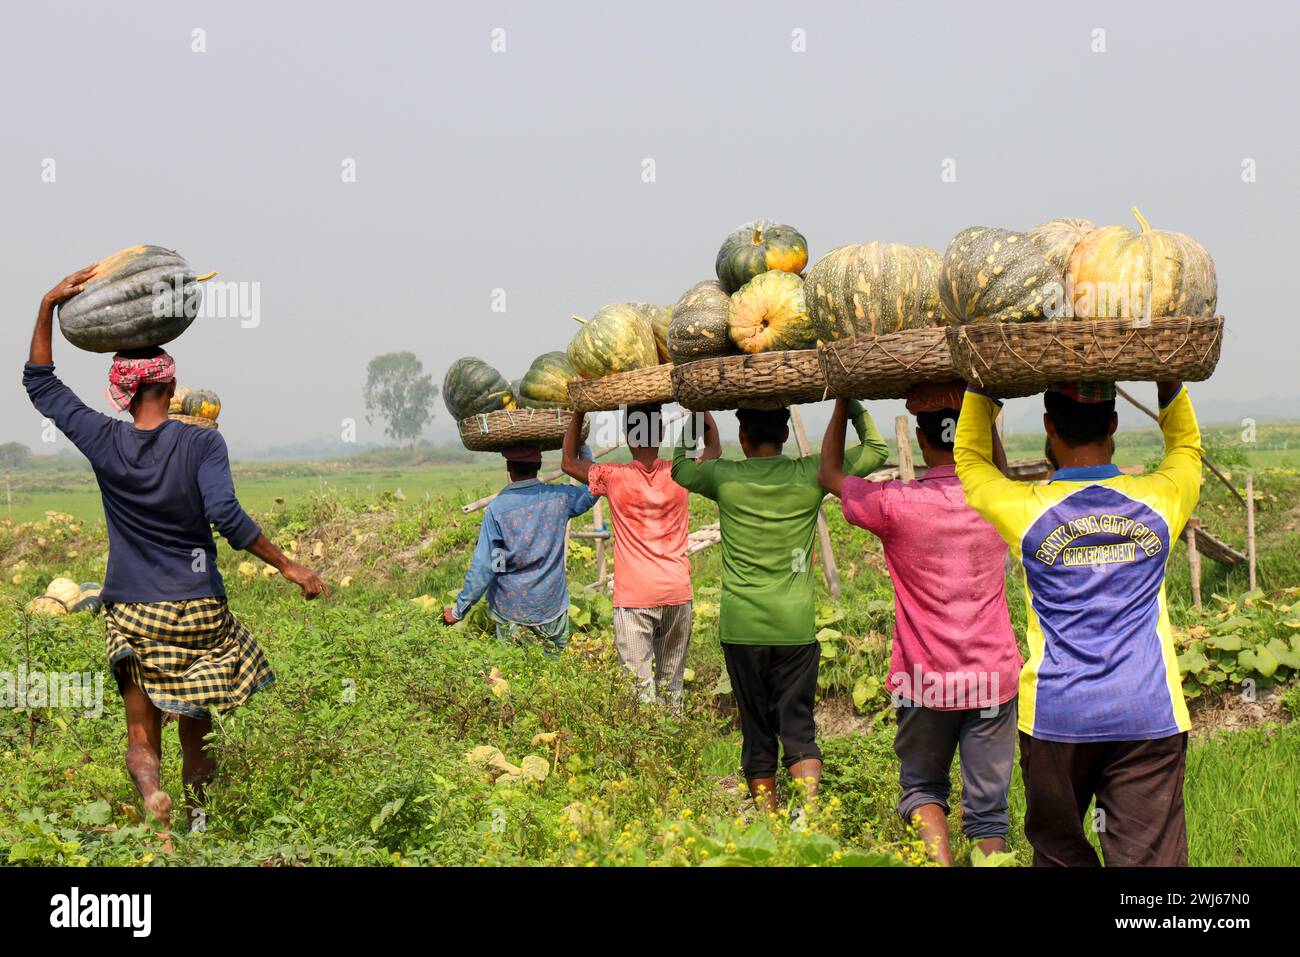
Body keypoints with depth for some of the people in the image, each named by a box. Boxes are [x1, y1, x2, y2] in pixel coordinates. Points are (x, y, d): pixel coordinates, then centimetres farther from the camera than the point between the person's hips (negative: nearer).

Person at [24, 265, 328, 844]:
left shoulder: (103, 442, -3)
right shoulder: (202, 443, -11)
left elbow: (40, 385, 9)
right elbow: (227, 517, -21)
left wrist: (49, 306, 4)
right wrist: (289, 567, -15)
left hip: (132, 612, 1)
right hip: (198, 610, -1)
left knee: (141, 732, 6)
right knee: (196, 729, 17)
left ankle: (150, 792, -24)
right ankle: (198, 822, 20)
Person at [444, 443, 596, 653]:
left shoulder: (497, 508, -14)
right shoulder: (559, 498, -8)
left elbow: (482, 568, -13)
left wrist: (459, 610, -2)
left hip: (509, 608, -2)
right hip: (551, 604, 2)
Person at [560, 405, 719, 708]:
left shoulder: (615, 477, -6)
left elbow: (569, 462, 12)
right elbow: (714, 449, 22)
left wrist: (579, 411, 12)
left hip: (633, 600, -3)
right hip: (677, 594, 3)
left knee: (640, 687, -5)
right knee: (672, 685, 13)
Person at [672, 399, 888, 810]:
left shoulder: (724, 477, 0)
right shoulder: (810, 475, 0)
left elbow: (678, 468, 24)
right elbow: (876, 450, 15)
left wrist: (698, 430, 37)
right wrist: (851, 407, 26)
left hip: (740, 626, 0)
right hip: (795, 626, 0)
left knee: (756, 730, 8)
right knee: (798, 725, 1)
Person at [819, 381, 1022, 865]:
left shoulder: (896, 503, -13)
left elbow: (829, 474, 7)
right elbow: (1001, 473, 24)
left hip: (925, 681, -2)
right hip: (994, 677, 2)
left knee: (922, 786, 18)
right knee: (987, 808, 8)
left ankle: (941, 860, -3)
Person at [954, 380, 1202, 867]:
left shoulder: (1027, 510, -6)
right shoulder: (1157, 501, -1)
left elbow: (969, 458, 15)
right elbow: (1187, 445, 23)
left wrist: (982, 389, 22)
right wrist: (1170, 381, 26)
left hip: (1057, 717, -1)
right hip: (1149, 717, 1)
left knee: (1059, 854, 14)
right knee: (1150, 859, -1)